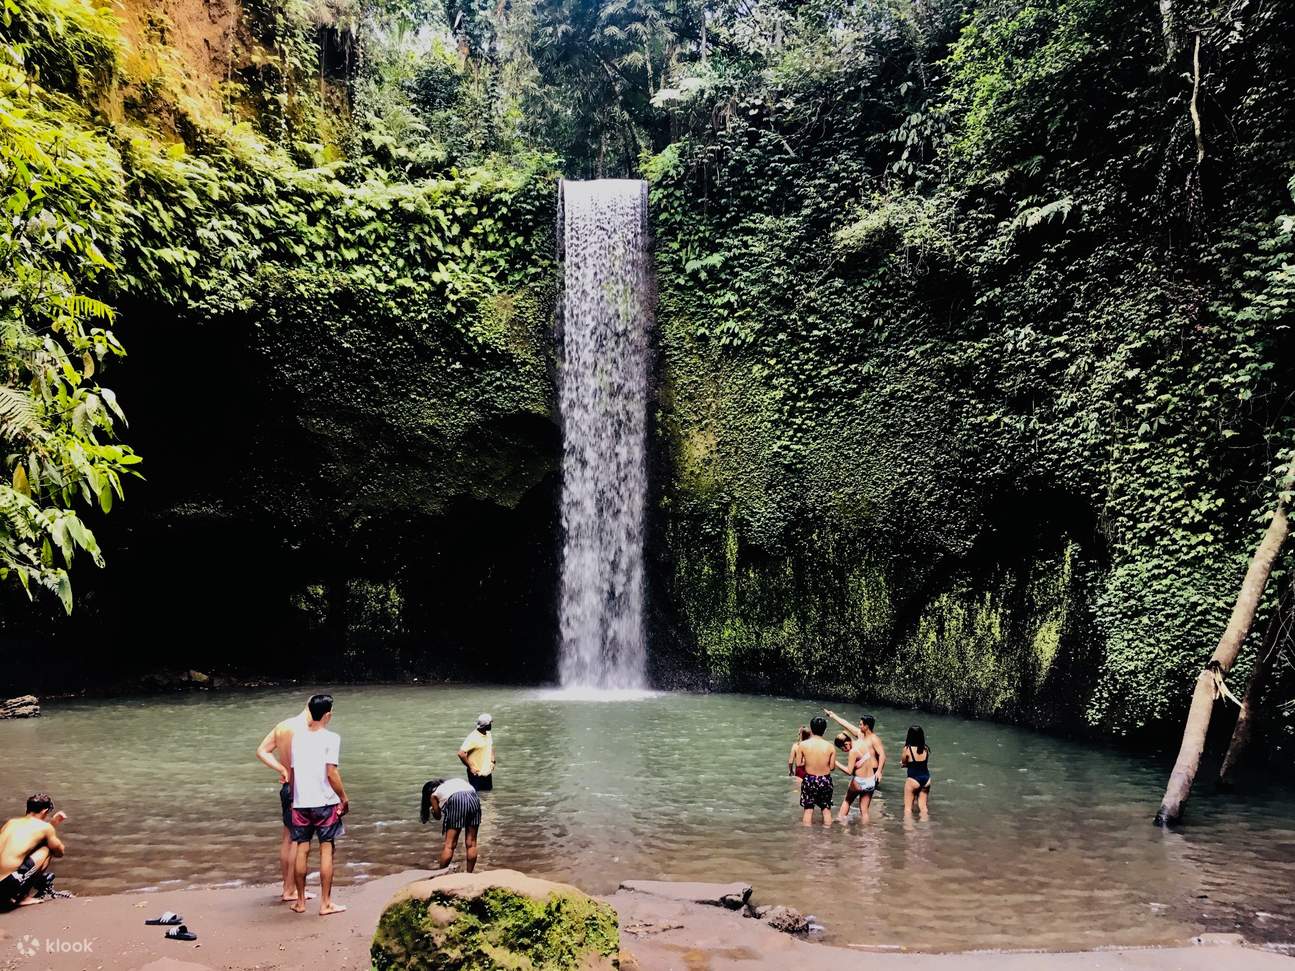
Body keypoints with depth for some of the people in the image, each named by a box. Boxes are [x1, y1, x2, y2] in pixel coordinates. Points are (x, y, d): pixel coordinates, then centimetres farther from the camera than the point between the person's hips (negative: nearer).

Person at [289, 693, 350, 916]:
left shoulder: (298, 737, 6)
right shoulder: (330, 738, -10)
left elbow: (292, 772, 11)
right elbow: (331, 773, -14)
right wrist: (344, 798, -4)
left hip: (300, 803, 5)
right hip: (325, 802, -5)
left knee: (302, 850, 11)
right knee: (326, 850, 3)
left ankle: (300, 901, 20)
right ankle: (325, 903, 5)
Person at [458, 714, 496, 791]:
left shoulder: (488, 734, 5)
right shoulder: (473, 737, -21)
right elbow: (461, 753, -25)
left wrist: (492, 761, 12)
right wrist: (470, 767, -19)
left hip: (487, 772, 8)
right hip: (477, 774, -8)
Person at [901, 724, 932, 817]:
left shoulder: (908, 749, -14)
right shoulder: (926, 749, -2)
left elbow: (903, 763, 0)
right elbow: (925, 763, 9)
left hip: (913, 780, -5)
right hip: (926, 779, 5)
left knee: (908, 807, 8)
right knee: (923, 806, 18)